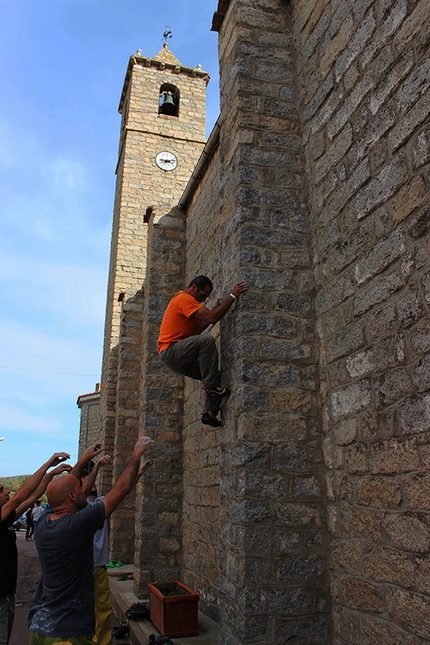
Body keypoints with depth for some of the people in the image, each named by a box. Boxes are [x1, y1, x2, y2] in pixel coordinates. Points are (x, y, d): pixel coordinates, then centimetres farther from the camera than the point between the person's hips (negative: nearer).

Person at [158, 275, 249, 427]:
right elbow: (211, 318, -22)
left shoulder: (185, 300, 23)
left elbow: (196, 330, 17)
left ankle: (209, 412, 1)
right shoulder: (184, 298, -10)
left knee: (215, 374, 7)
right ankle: (211, 386, -23)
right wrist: (232, 295, -19)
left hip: (178, 356, 11)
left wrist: (214, 310, 12)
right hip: (171, 350, -11)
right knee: (207, 340, -31)